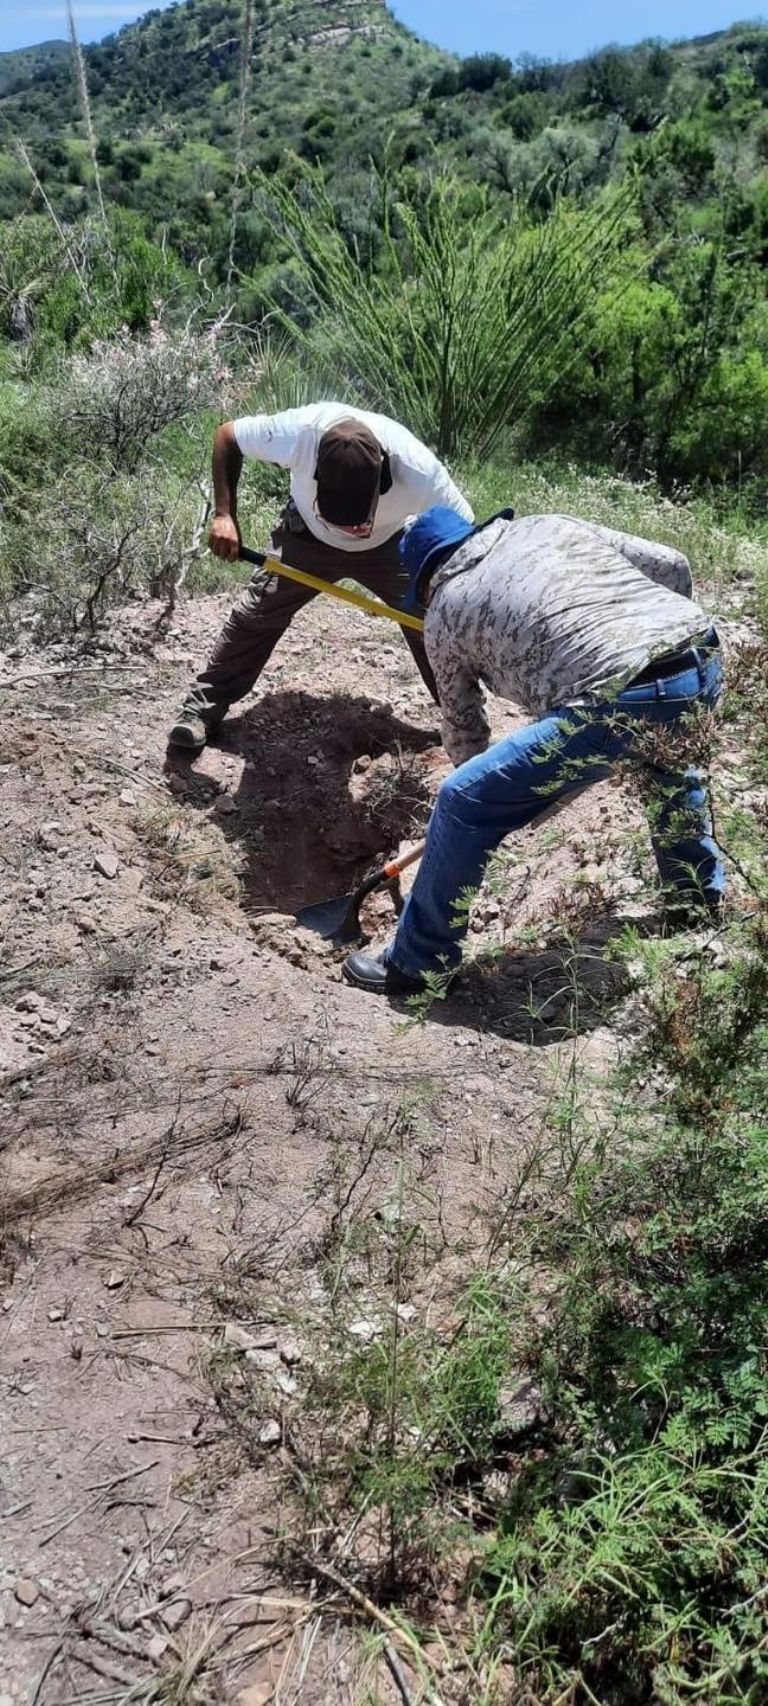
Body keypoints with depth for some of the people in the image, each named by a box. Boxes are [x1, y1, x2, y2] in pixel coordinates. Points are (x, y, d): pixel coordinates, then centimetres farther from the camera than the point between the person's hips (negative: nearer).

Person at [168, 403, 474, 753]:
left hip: (387, 546, 0)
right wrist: (225, 515, -30)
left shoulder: (419, 471, -41)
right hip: (307, 537, 0)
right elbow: (226, 436, -21)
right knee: (254, 616, -1)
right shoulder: (300, 431, -40)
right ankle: (200, 712, 12)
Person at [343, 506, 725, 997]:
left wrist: (515, 787, 40)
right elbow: (673, 566, 21)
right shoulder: (553, 525, 25)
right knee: (668, 760, 41)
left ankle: (420, 965, 14)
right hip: (705, 660, 7)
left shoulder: (445, 613, 14)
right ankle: (704, 900, 54)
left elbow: (462, 727, 22)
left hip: (617, 704, -7)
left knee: (464, 802, 3)